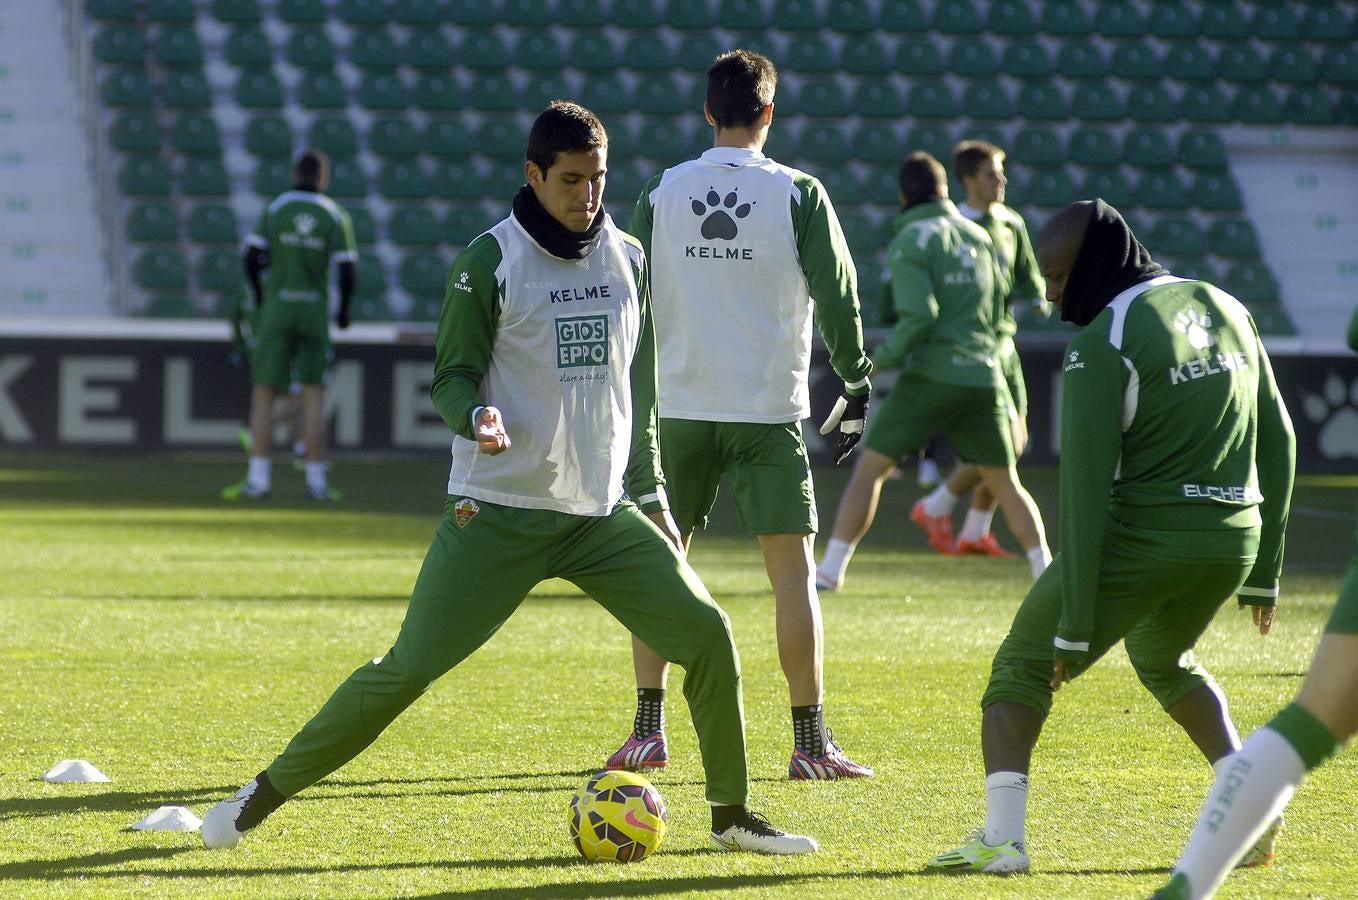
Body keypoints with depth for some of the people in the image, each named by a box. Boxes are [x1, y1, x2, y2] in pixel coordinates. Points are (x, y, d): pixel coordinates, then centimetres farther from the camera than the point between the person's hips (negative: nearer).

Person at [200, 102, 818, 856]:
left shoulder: (631, 260, 8)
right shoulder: (491, 262, -8)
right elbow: (450, 375, -6)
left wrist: (650, 493, 15)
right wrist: (477, 416, -28)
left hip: (602, 513, 5)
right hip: (498, 512, -4)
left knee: (708, 634, -8)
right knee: (409, 668, -8)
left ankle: (733, 814, 9)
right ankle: (267, 792, 6)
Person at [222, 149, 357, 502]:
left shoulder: (274, 208, 0)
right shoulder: (335, 215, 0)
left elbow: (251, 258, -4)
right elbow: (347, 271, -5)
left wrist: (260, 300, 12)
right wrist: (344, 312, 12)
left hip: (277, 311, -1)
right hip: (314, 311, 1)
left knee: (263, 396, 2)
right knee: (314, 397, 6)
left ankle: (258, 479, -7)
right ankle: (316, 480, 3)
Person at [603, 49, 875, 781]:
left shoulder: (661, 194, 2)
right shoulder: (799, 195, -4)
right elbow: (837, 297, -4)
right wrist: (857, 384, 7)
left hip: (679, 410, 2)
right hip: (770, 410, -2)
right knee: (792, 570, 1)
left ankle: (647, 732, 10)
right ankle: (810, 743, -2)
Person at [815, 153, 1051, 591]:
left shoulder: (910, 243, -5)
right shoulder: (978, 236, 13)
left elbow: (919, 316, -17)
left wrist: (881, 358, -7)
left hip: (931, 375, -5)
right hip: (983, 379, 5)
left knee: (870, 467, 4)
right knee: (1005, 482, 15)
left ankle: (830, 569, 0)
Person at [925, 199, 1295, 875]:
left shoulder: (1102, 344, -11)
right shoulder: (1227, 311, 11)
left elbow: (1085, 487, -15)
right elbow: (1277, 441, 15)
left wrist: (1075, 624, -14)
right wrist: (1263, 569, 20)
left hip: (1144, 535, -7)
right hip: (1234, 539, 7)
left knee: (1020, 671, 4)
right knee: (1166, 661, 33)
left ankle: (1001, 837, -13)